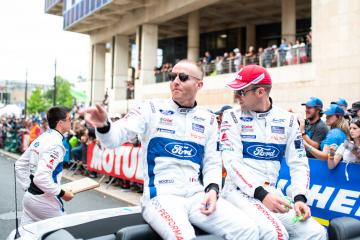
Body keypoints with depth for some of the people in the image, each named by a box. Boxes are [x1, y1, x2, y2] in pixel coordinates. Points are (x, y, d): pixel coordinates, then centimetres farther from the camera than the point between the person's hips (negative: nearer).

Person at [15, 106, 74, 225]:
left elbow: (20, 165, 14)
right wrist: (62, 193, -18)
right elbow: (41, 177, -30)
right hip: (44, 200, -8)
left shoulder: (41, 138, 7)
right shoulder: (55, 144, -21)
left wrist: (28, 187, 16)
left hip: (30, 196, 8)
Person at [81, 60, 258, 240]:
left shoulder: (208, 120, 13)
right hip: (160, 196, -4)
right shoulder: (151, 109, 2)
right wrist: (103, 125, -32)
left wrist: (212, 190, -5)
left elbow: (212, 163, 15)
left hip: (197, 196, 4)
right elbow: (115, 136, -9)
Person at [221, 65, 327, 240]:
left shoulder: (288, 120, 9)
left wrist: (299, 197, -9)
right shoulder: (232, 117, 0)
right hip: (239, 191, -3)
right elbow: (232, 162, -9)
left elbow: (298, 164, 8)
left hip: (271, 192, 4)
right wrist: (261, 194, -21)